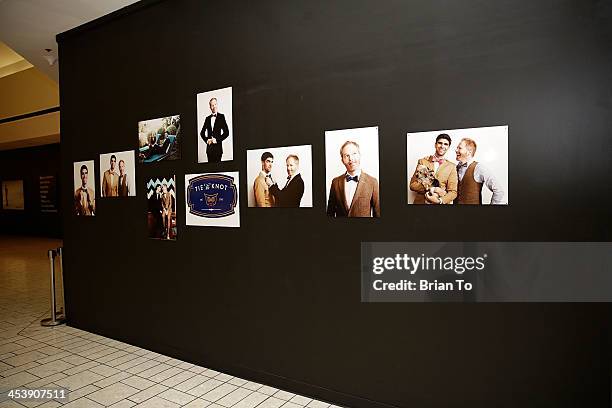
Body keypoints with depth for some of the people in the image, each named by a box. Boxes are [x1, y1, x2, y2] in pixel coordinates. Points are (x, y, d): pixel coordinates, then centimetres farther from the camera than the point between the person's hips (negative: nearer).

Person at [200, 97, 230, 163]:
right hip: (209, 147, 4)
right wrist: (207, 140, 0)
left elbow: (226, 132, -4)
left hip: (218, 146, -4)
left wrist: (217, 140, -10)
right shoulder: (208, 118, 14)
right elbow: (202, 133, 18)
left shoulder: (221, 116, 2)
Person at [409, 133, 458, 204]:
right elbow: (413, 184, -3)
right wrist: (430, 189, -18)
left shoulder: (451, 166, -1)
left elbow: (453, 192, -3)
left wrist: (439, 200, -20)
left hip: (439, 203, 0)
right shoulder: (422, 161, -1)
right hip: (420, 202, 0)